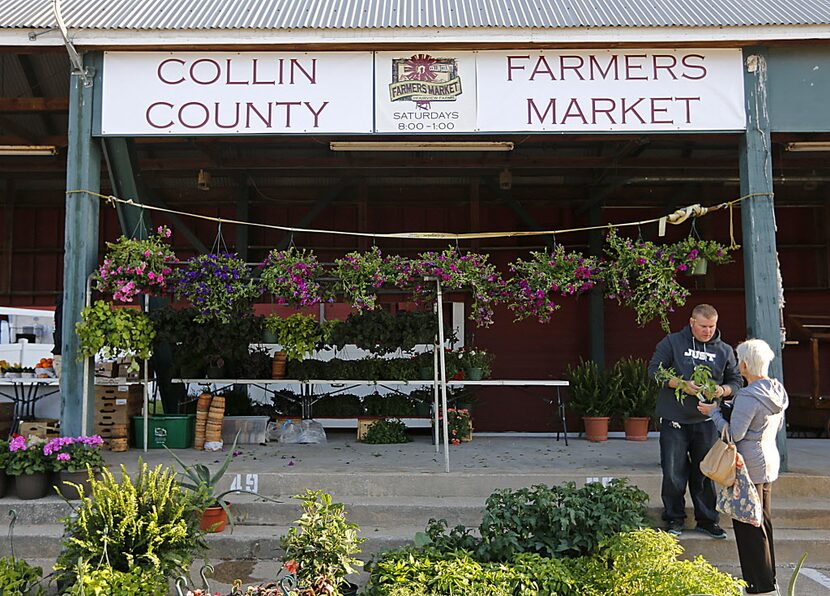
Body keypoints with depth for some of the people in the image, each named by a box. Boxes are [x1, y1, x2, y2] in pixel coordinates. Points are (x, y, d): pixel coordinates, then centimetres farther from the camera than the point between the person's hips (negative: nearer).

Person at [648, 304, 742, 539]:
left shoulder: (724, 350, 10)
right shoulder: (672, 342, 0)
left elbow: (736, 380, 14)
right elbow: (654, 370, -5)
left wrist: (722, 390, -9)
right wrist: (682, 384, -18)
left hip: (706, 422, 3)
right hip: (674, 421, -2)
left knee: (705, 473, 9)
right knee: (674, 473, 1)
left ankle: (707, 520, 22)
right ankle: (675, 518, 15)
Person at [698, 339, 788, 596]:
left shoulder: (748, 397, -24)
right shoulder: (777, 392, 4)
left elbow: (734, 434, -21)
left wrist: (714, 412, -8)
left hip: (749, 466, -9)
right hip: (769, 461, 9)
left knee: (748, 525, 2)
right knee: (763, 521, 19)